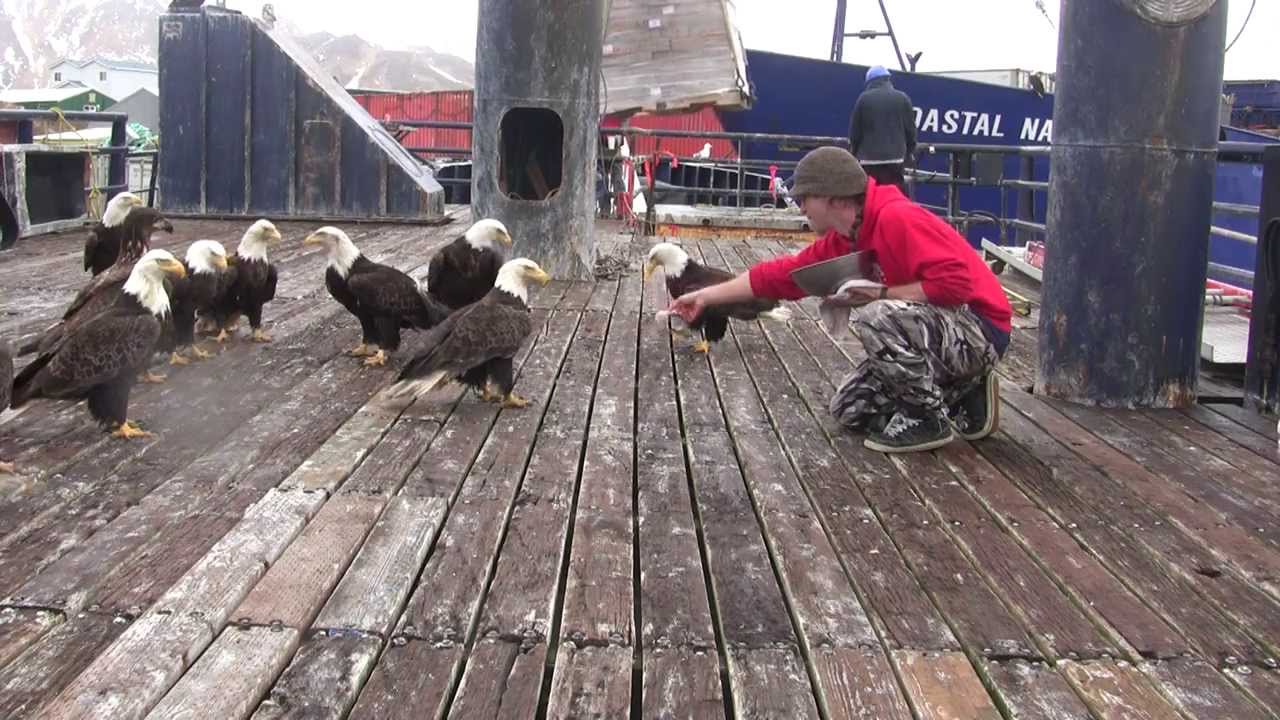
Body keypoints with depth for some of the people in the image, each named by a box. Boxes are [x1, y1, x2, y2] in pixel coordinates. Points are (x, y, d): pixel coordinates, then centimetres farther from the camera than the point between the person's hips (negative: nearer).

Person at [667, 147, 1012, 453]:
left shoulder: (897, 218, -25)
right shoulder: (842, 240, 4)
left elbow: (955, 283, -32)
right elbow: (782, 274, 10)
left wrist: (880, 294, -24)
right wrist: (705, 296, 12)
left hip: (978, 332, -10)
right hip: (940, 332, 10)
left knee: (874, 316, -33)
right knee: (848, 409, 11)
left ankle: (930, 418, -12)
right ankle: (965, 400, 13)